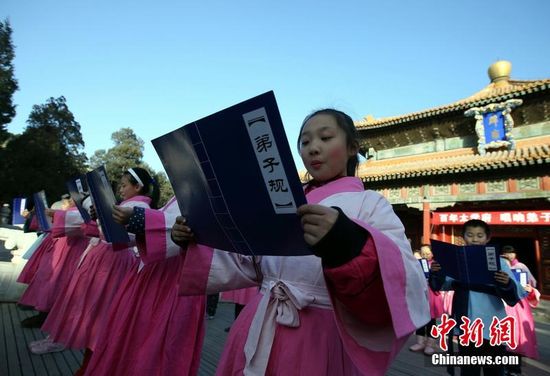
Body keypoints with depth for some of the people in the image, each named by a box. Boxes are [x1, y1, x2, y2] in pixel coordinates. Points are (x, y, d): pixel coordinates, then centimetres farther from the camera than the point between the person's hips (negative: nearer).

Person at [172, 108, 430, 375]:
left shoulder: (369, 204, -8)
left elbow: (406, 289, -22)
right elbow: (246, 264, 11)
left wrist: (350, 247, -41)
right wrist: (194, 241, 1)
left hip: (320, 342, -4)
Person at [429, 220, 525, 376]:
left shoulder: (498, 263, -4)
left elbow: (515, 297, -12)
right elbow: (441, 286, -5)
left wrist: (507, 284, -32)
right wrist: (435, 273, -24)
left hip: (493, 329, -1)